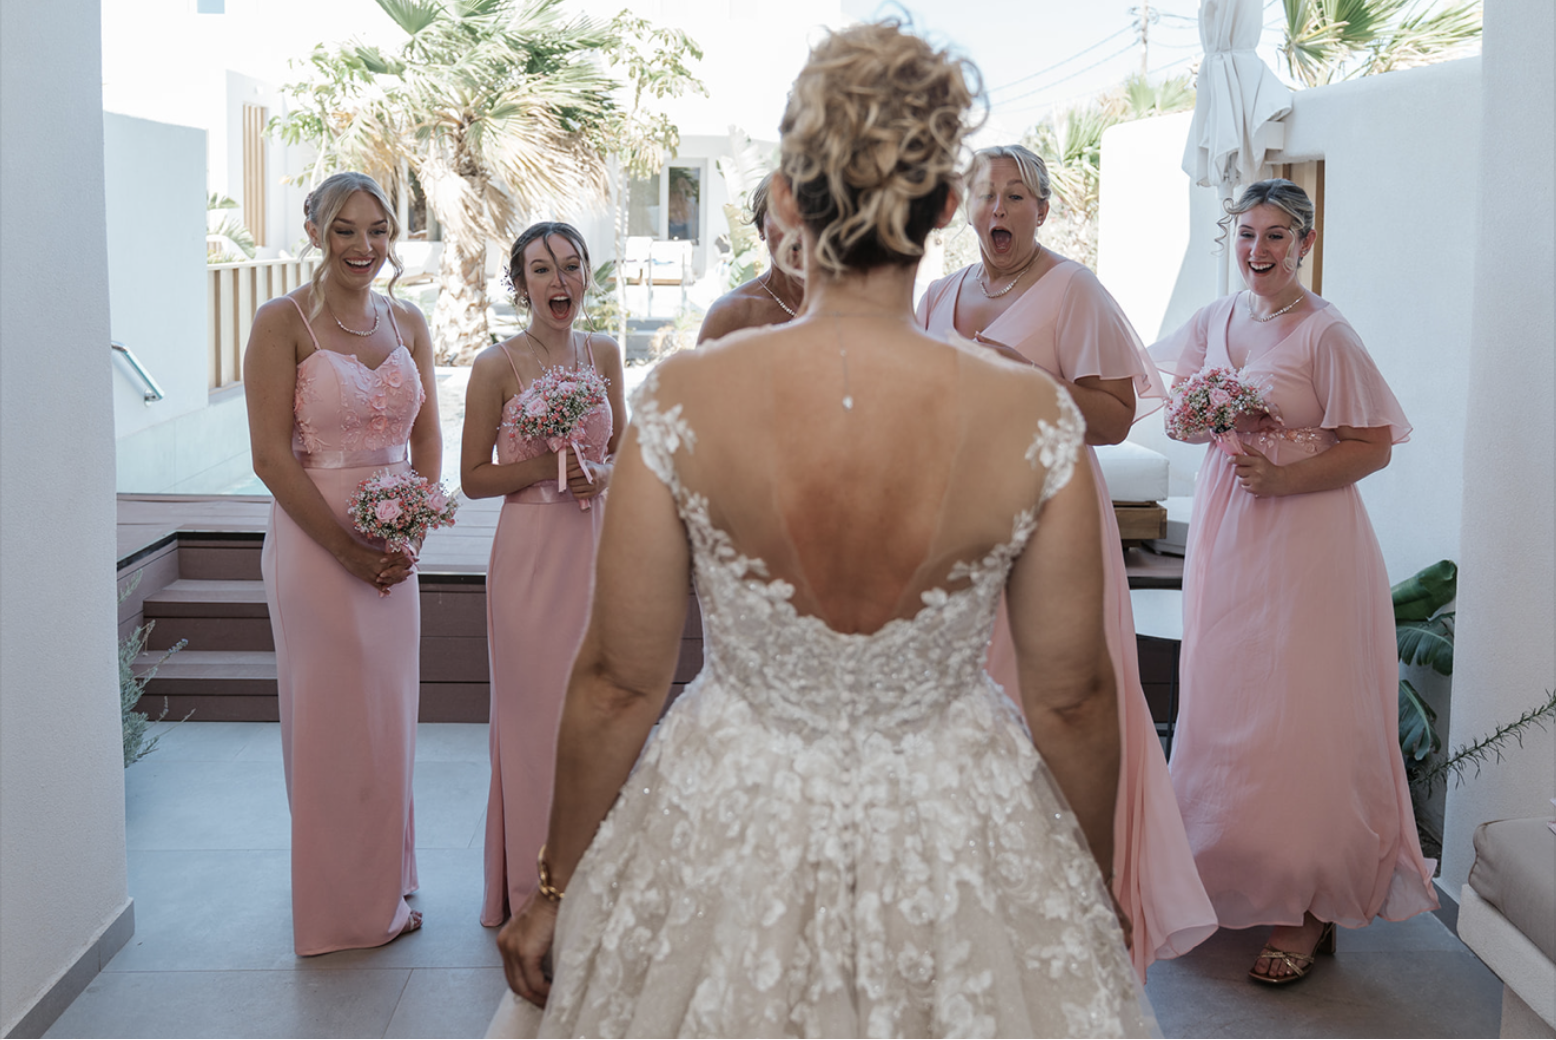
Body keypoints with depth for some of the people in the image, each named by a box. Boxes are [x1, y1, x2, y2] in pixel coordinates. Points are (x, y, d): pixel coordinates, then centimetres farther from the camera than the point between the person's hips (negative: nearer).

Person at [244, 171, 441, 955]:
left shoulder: (407, 323, 9)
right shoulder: (283, 322, -8)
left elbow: (428, 439, 10)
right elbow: (270, 455, -12)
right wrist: (347, 548, -15)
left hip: (396, 544, 6)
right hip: (314, 539, -5)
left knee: (390, 713, 14)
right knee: (331, 718, 4)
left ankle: (385, 884, 30)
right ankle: (342, 902, 19)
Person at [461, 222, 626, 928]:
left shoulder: (604, 353, 7)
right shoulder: (497, 366, -6)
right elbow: (473, 478, -3)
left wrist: (603, 473, -6)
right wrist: (543, 467, -17)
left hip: (598, 546, 4)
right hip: (532, 552, -4)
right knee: (534, 711, 2)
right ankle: (531, 887, 17)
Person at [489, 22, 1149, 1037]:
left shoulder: (684, 400, -20)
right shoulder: (1034, 419, -19)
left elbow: (618, 684, -11)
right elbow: (1072, 697, -8)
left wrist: (555, 890, 4)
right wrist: (1099, 884, 10)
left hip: (729, 830, 0)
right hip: (952, 832, 1)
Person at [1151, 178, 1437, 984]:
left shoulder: (1325, 333, -10)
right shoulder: (1216, 320, 8)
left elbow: (1373, 446, -11)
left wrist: (1283, 478, -19)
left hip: (1305, 540, -6)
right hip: (1225, 535, 7)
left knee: (1296, 719, -5)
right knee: (1221, 702, 11)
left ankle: (1307, 909, 4)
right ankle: (1228, 877, 25)